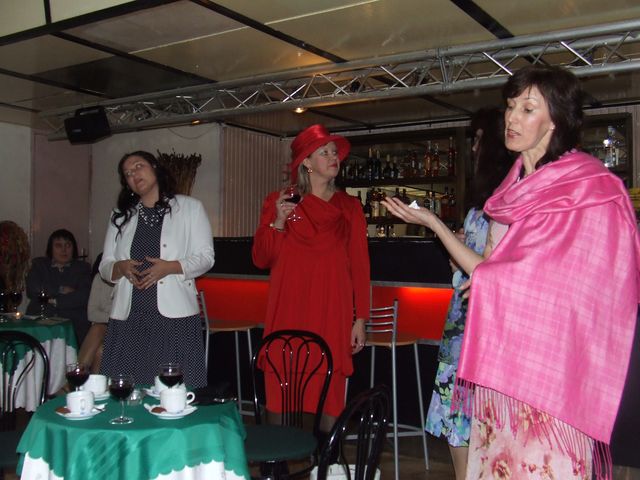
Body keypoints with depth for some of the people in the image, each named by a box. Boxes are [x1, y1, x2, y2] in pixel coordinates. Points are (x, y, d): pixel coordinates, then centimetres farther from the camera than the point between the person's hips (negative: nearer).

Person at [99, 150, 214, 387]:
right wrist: (121, 267, -7)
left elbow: (205, 257, 3)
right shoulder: (120, 216, 18)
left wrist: (171, 267, -14)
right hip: (128, 317, 3)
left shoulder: (190, 207, 8)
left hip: (174, 316, -3)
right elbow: (105, 266, 16)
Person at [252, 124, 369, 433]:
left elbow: (359, 264, 8)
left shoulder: (349, 207, 10)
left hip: (332, 314, 1)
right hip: (288, 312, 0)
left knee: (328, 393, 0)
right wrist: (278, 222, -9)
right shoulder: (278, 202, 8)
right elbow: (261, 259, 7)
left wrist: (360, 319, 2)